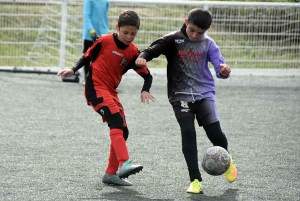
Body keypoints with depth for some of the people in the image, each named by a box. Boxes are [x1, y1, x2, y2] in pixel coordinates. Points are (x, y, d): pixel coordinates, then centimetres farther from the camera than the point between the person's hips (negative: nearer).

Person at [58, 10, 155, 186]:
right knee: (116, 121, -26)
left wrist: (145, 91, -14)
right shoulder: (105, 41, -9)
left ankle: (111, 173, 18)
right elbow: (87, 56, 5)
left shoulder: (133, 52, 1)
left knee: (122, 131, 6)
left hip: (111, 92, 7)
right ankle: (124, 164, -39)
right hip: (95, 87, -7)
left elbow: (147, 75, 4)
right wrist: (73, 70, -7)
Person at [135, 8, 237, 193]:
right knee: (188, 133, -15)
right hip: (180, 96, -1)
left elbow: (220, 66, -3)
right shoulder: (173, 40, -1)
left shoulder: (208, 44, 3)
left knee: (215, 132, -9)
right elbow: (153, 49, -8)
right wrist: (143, 57, -30)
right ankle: (196, 180, -8)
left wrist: (224, 70, -28)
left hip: (204, 94, 1)